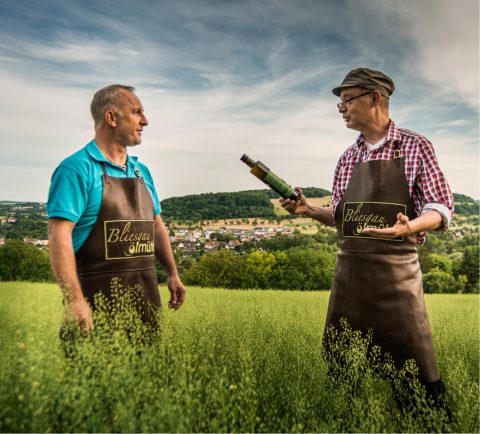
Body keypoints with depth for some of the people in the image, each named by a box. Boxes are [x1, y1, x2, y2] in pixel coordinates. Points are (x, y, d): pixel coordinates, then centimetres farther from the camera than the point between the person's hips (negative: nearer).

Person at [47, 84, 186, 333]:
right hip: (98, 296, -7)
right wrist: (74, 301, -23)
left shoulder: (141, 171, 13)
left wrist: (172, 274, 13)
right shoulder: (77, 169, -10)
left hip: (146, 293, 7)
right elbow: (59, 235, -18)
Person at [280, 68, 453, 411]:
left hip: (396, 267, -5)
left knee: (414, 364, 1)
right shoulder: (348, 158, 13)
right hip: (349, 267, 5)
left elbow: (441, 209, -4)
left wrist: (407, 226, -24)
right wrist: (308, 209, -1)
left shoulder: (416, 147, -1)